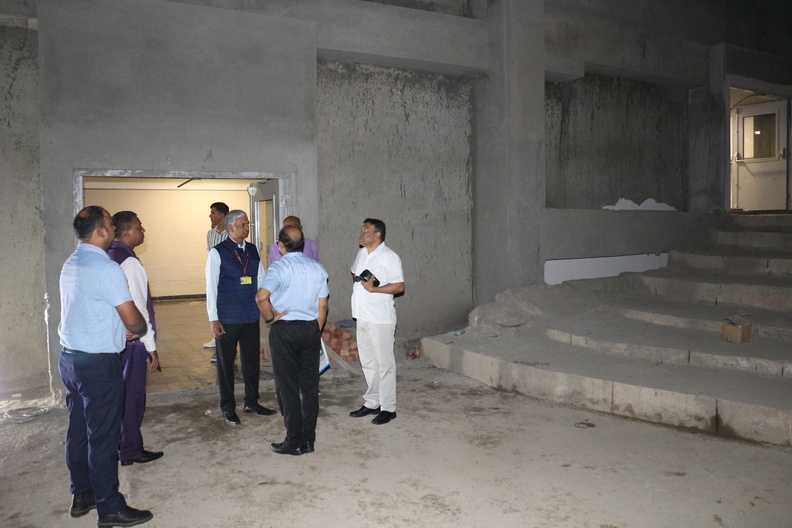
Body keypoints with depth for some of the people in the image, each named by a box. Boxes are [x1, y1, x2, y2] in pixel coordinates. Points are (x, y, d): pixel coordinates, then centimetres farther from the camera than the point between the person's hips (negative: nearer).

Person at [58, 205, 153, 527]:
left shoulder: (70, 265, 10)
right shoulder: (106, 268, -18)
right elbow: (132, 320, -15)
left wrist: (123, 329, 15)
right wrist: (140, 329, 6)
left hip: (69, 357, 9)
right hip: (98, 363, -9)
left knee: (79, 429, 17)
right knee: (103, 436, 1)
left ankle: (81, 495, 31)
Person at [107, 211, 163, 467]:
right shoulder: (129, 262, -19)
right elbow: (139, 307, -20)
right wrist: (151, 346, -14)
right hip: (132, 339, -9)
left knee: (119, 393, 18)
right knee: (132, 395, 4)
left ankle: (117, 445, 31)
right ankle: (130, 451, 16)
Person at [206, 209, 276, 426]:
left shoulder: (252, 250, 7)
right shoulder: (217, 253, -6)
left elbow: (262, 280, 12)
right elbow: (211, 287, -7)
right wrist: (213, 319, -10)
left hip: (251, 317, 5)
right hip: (227, 319, -4)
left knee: (252, 360, 13)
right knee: (225, 363, 8)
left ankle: (252, 402, 30)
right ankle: (228, 408, 22)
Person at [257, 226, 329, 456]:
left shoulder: (279, 267, -11)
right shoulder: (318, 268, 7)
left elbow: (262, 296, -28)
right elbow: (322, 305, 9)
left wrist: (270, 317, -11)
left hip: (285, 330, -5)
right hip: (311, 329, 5)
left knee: (287, 387, 5)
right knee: (310, 386, 11)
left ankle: (294, 442, 12)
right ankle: (308, 440, 19)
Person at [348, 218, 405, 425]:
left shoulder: (389, 257, -13)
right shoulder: (361, 254, 12)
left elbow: (399, 286, -18)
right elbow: (354, 273, 29)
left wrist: (373, 289, -24)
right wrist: (357, 283, 8)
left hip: (381, 319, -8)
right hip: (362, 316, 8)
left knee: (384, 364, 0)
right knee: (368, 362, 16)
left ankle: (388, 408, 10)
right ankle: (372, 403, 29)